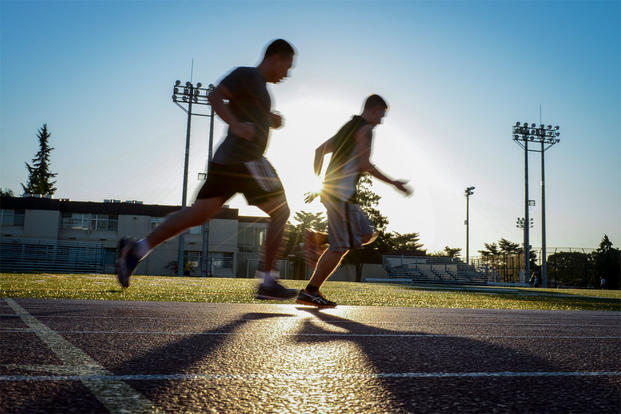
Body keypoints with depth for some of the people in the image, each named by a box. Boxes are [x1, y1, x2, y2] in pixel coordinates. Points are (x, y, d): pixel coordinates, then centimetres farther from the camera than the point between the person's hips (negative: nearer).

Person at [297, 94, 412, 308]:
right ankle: (310, 291, -5)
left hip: (331, 191, 10)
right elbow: (364, 164, -14)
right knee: (340, 246, -7)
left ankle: (317, 239, 4)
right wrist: (393, 183, -8)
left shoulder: (348, 127, 23)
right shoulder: (365, 129, -5)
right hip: (342, 194, -10)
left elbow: (320, 150, 23)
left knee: (367, 234, 14)